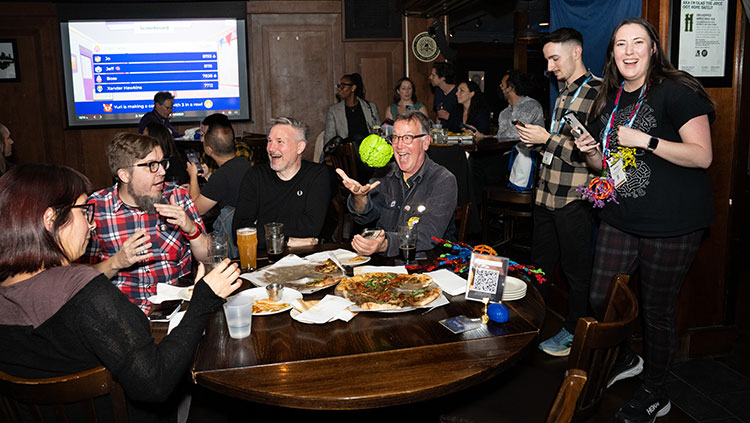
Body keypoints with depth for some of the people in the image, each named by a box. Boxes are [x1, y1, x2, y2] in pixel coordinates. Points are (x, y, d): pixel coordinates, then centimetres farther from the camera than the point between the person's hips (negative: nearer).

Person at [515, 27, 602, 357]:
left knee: (576, 269, 8)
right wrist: (535, 139, 7)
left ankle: (573, 333, 24)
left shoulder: (599, 94, -13)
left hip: (574, 200, -8)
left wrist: (547, 139, -19)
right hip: (547, 194, 8)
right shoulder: (564, 93, 15)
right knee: (539, 264, 18)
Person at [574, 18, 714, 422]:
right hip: (620, 219, 6)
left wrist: (645, 140, -23)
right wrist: (591, 151, 0)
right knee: (600, 300, 8)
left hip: (671, 225, -6)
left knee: (657, 310, 6)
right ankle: (624, 359, 39)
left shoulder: (676, 92, -10)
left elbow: (702, 156, -15)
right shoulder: (609, 100, 12)